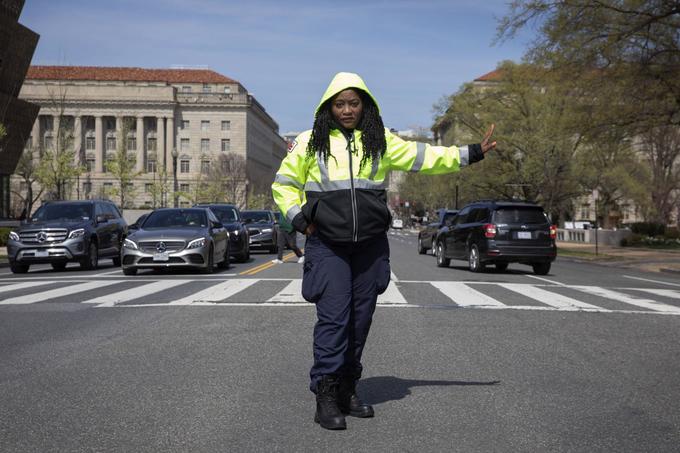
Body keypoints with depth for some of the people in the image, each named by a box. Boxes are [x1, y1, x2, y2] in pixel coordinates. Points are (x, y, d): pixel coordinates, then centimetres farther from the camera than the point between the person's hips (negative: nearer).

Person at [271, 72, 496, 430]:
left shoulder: (380, 141, 8)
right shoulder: (310, 142, 3)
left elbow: (422, 157, 13)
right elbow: (284, 184, 12)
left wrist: (470, 154, 12)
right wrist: (299, 219, -2)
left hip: (370, 245, 3)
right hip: (327, 245, -3)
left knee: (360, 319, 8)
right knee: (333, 317, -11)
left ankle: (347, 390, 21)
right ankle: (325, 396, -4)